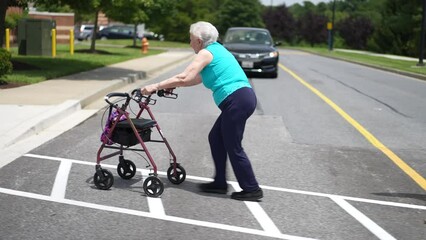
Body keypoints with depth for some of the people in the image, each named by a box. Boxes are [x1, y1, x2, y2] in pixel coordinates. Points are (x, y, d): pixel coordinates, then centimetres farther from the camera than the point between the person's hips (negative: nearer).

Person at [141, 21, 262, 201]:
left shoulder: (206, 53, -5)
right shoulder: (217, 49, 23)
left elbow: (184, 78, -15)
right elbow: (199, 78, 28)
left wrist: (156, 86, -9)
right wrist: (172, 85, 24)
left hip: (237, 100, -9)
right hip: (244, 97, 9)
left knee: (233, 147, -1)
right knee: (216, 138, 16)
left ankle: (252, 189, 4)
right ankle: (220, 183, 21)